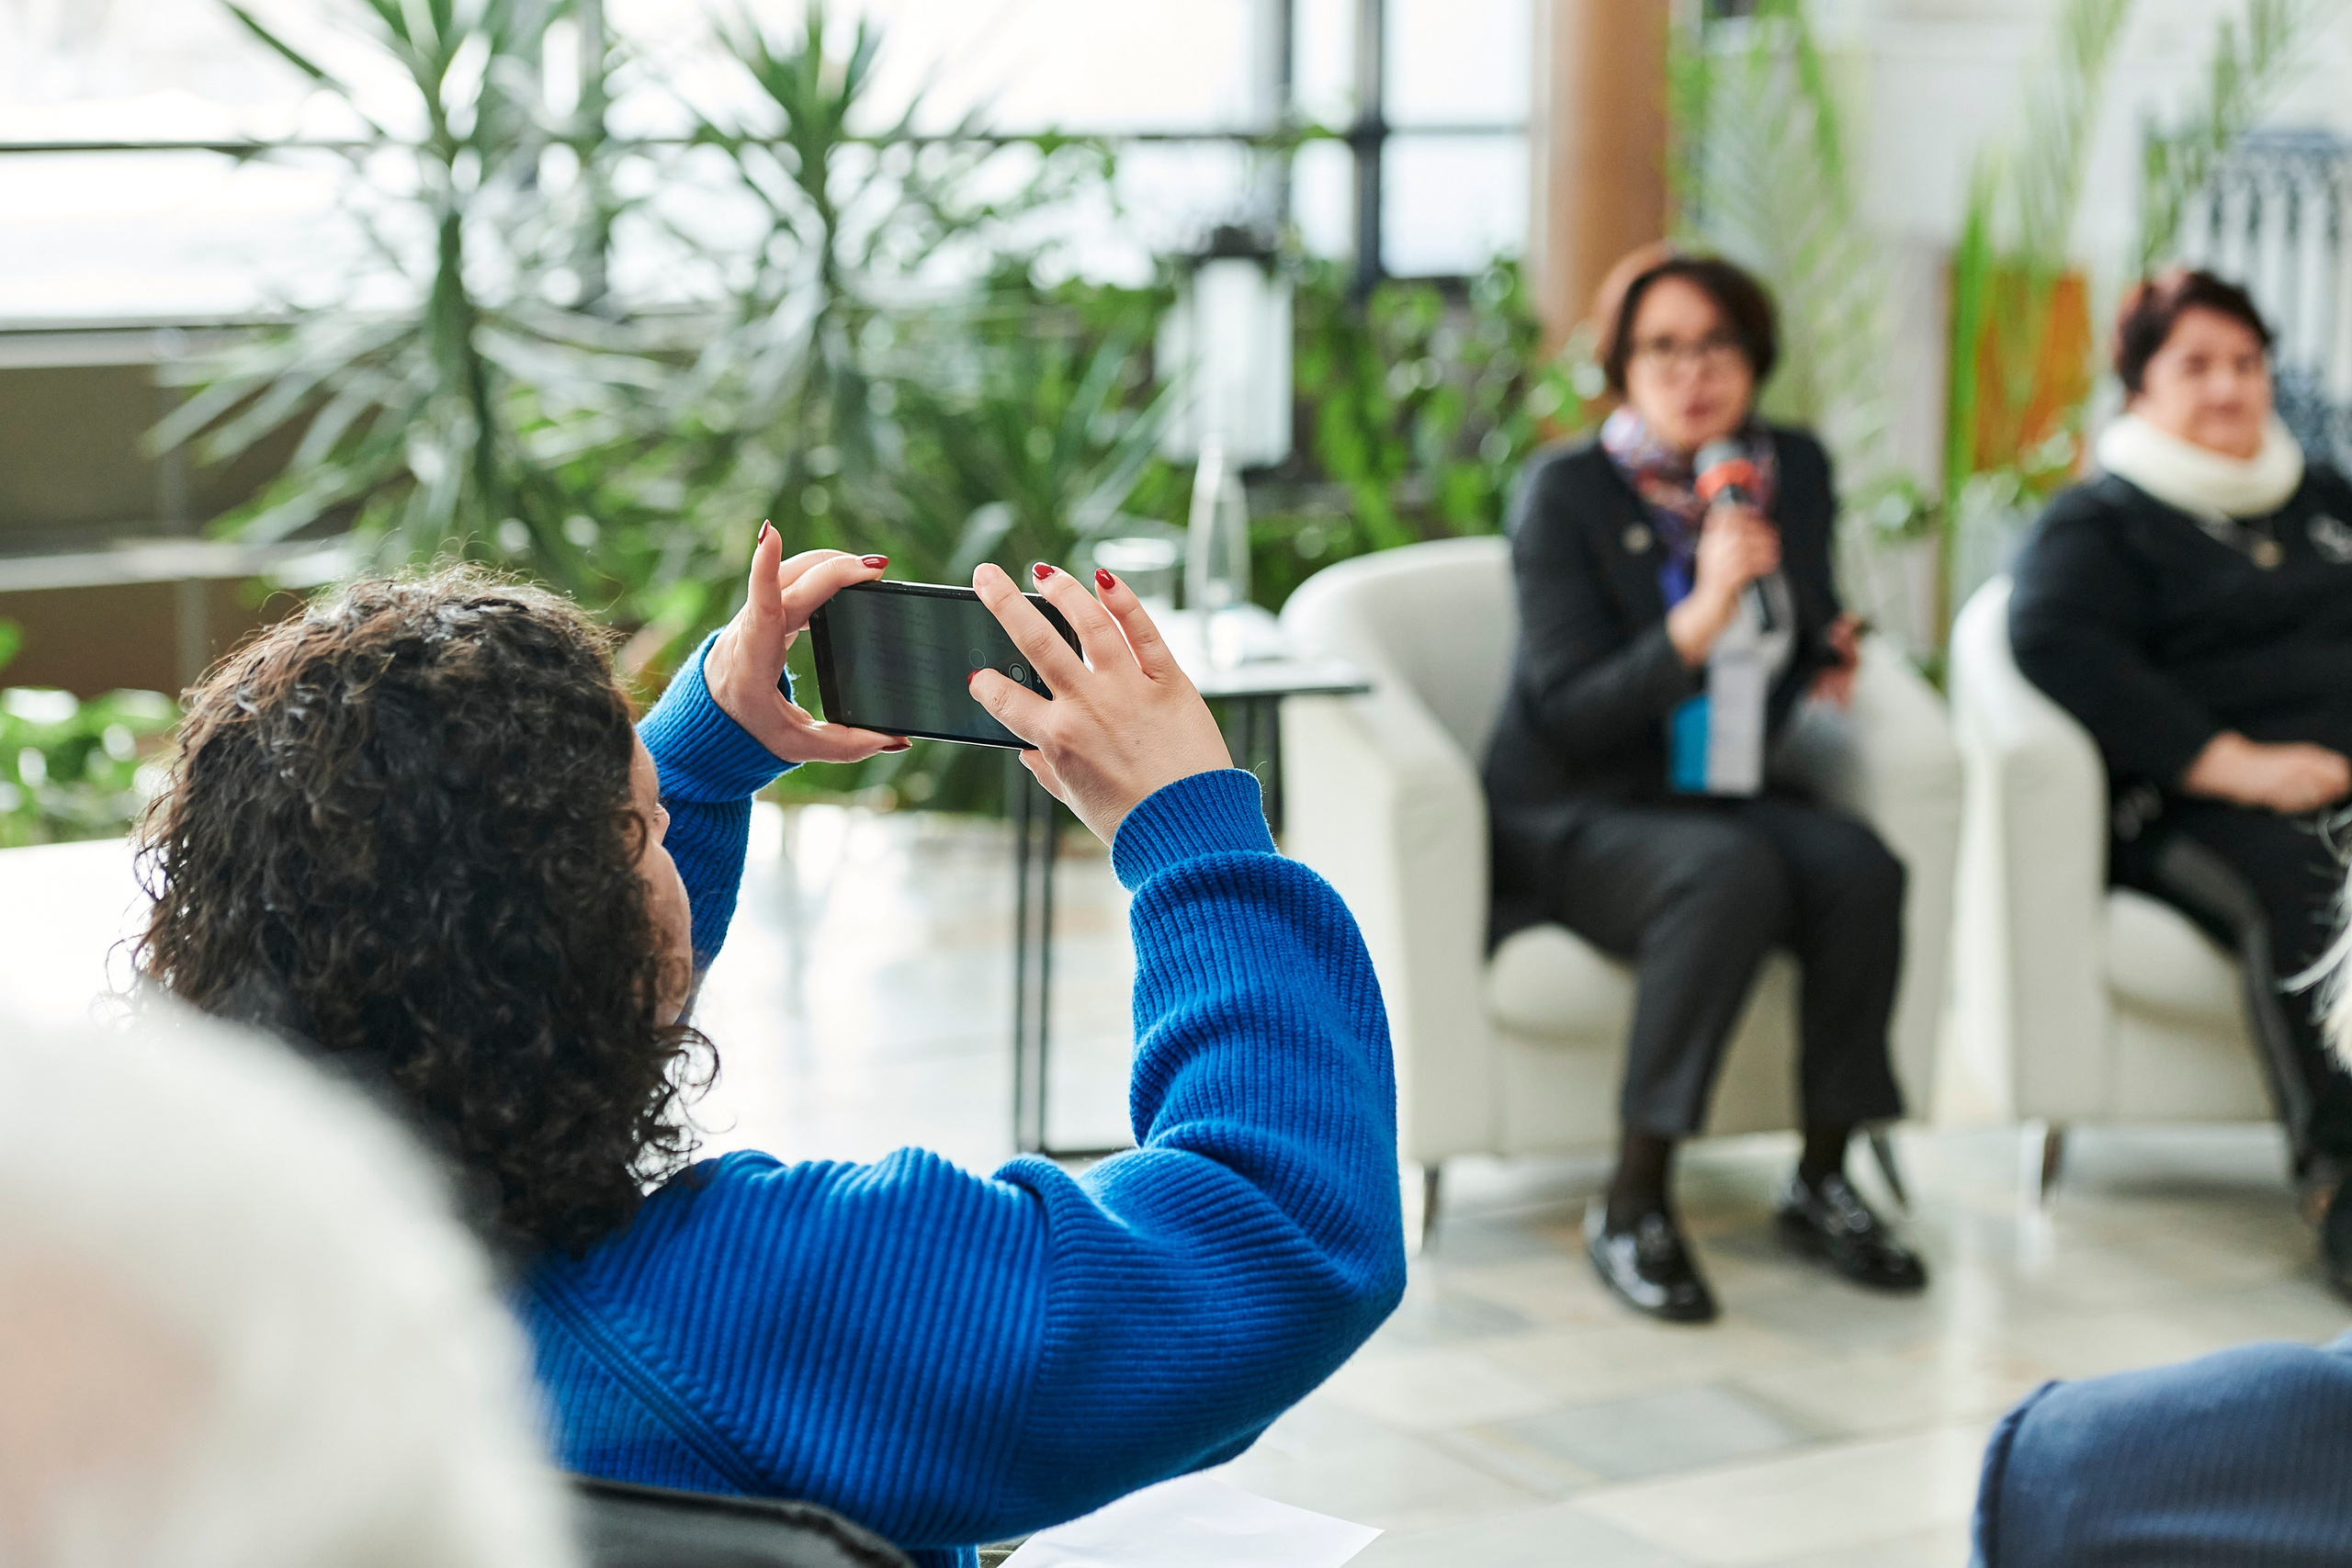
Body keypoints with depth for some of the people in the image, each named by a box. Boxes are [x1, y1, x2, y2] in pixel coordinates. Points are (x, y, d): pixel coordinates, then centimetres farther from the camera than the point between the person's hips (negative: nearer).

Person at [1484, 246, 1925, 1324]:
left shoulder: (1793, 469, 7)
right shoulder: (1566, 491, -11)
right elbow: (1564, 716, -19)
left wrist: (1828, 654, 6)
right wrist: (1700, 618, -29)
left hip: (1726, 802, 5)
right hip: (1571, 821, -5)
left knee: (1859, 868, -27)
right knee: (1732, 872, -36)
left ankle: (1823, 1182, -13)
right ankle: (1631, 1207, -28)